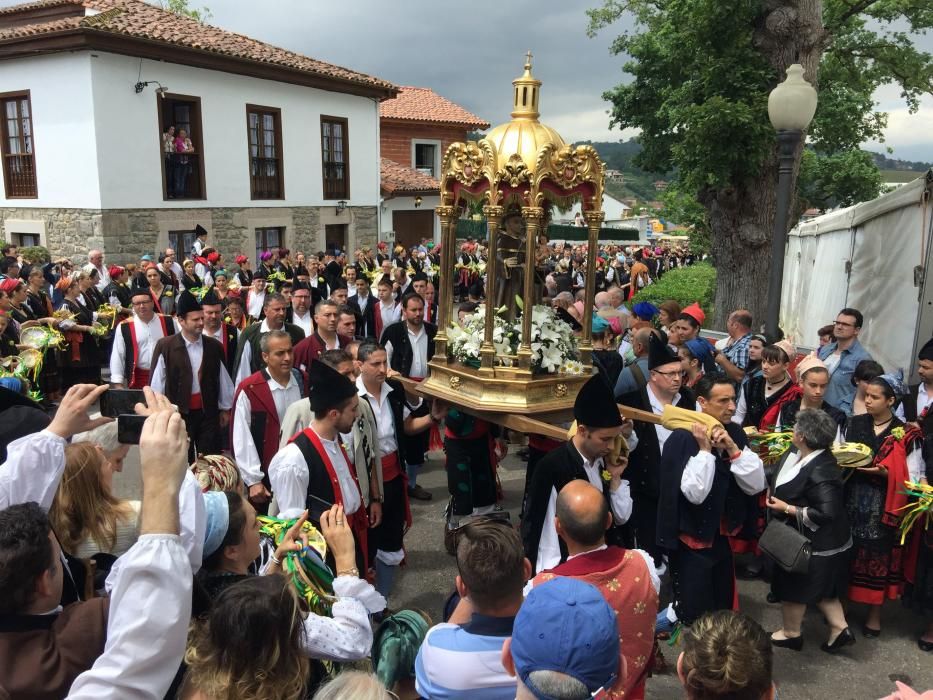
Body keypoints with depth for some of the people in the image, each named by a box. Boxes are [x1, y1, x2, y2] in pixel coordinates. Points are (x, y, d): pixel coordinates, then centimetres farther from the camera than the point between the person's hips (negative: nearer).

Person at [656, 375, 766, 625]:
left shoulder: (735, 433, -1)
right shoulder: (682, 438, -20)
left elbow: (756, 485, -7)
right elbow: (695, 493, -27)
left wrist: (733, 448, -19)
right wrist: (705, 449, -26)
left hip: (722, 538, 6)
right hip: (692, 542, -6)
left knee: (724, 610, 21)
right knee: (694, 616, 6)